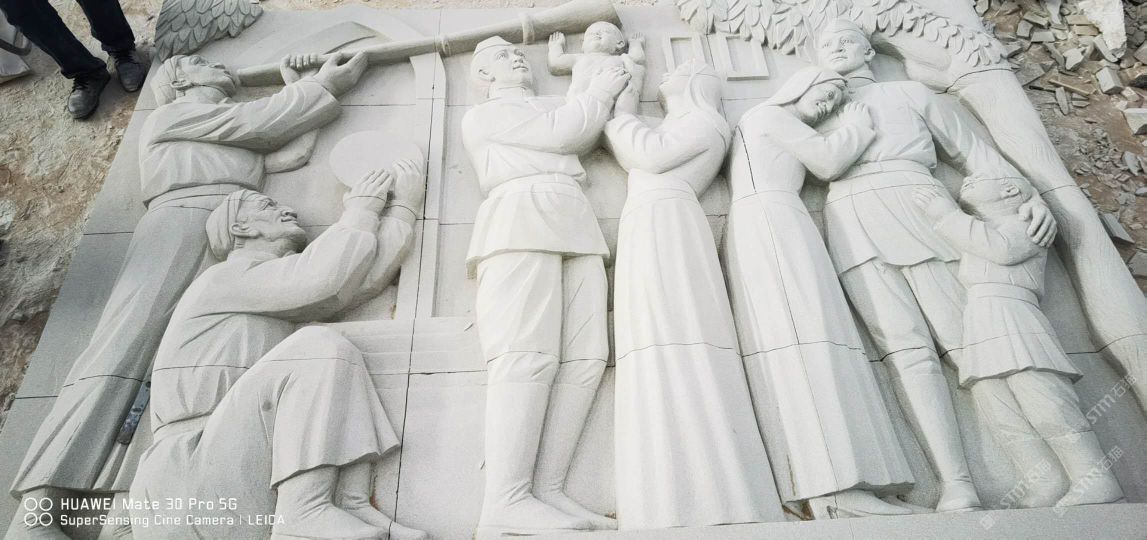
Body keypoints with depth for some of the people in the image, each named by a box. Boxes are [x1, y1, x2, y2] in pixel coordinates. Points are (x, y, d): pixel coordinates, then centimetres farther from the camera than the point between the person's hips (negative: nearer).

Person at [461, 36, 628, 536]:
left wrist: (612, 92, 22)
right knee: (528, 353, -23)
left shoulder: (553, 105, 39)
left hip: (574, 225, 6)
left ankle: (546, 491, -16)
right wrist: (599, 92, 17)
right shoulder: (483, 114, 17)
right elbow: (561, 133, 4)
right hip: (522, 217, -6)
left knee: (585, 357, -13)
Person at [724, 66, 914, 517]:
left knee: (782, 335, -7)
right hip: (768, 222, -10)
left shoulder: (784, 134, 38)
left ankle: (816, 483, -16)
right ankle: (834, 483, -30)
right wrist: (856, 127, 19)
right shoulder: (768, 113, 8)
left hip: (767, 228, 10)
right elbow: (828, 161, 3)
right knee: (802, 332, -22)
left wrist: (849, 132, 24)